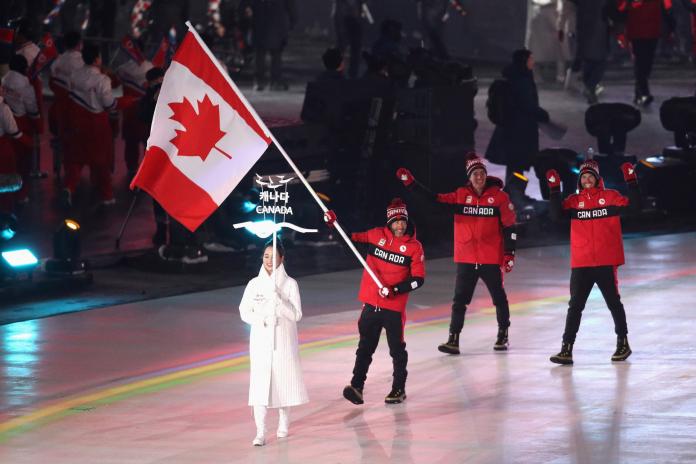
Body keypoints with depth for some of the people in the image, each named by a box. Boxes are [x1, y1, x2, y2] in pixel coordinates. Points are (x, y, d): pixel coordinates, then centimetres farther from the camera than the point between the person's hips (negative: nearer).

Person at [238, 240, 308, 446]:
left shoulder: (289, 284, -2)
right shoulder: (254, 284, 2)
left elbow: (296, 314, -7)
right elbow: (244, 311, 4)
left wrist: (279, 299, -21)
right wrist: (261, 320, -14)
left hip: (283, 340, 0)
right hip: (261, 340, 0)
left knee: (283, 380, 7)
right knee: (260, 383, -8)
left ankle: (284, 423, 29)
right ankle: (260, 432, -11)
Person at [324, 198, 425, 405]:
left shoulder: (414, 247, -6)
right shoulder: (376, 236, 2)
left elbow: (418, 279, -8)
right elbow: (352, 238, 15)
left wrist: (395, 289, -19)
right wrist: (334, 223, 1)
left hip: (394, 307, -3)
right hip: (371, 303, 3)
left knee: (397, 349, 6)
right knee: (365, 347, 7)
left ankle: (399, 389, 18)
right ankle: (357, 386, 8)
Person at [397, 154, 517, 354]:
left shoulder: (499, 196, -5)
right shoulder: (460, 195, 1)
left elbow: (508, 226, -3)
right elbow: (434, 199, -5)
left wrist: (509, 253, -7)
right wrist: (410, 182, -14)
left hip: (491, 259, -1)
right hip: (466, 259, 2)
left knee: (499, 298, 11)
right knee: (460, 299, 0)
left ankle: (503, 335, 28)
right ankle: (454, 338, 2)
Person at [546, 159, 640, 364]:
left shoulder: (610, 196, 1)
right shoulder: (574, 201, 5)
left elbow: (634, 205, -8)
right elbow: (556, 215, -9)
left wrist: (631, 181, -17)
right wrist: (555, 190, -15)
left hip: (606, 262, -1)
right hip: (581, 263, 1)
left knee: (614, 302, 12)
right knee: (575, 305, -1)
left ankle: (623, 342, 28)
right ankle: (567, 349, -3)